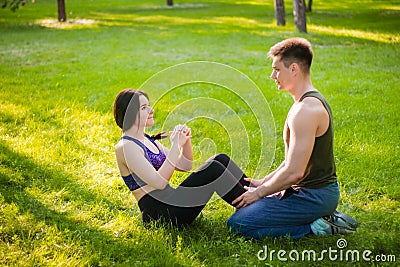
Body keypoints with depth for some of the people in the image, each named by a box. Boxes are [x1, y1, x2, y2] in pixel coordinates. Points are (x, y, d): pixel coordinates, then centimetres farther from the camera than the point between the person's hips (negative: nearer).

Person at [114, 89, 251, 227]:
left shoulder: (148, 140, 16)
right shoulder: (125, 147, -11)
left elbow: (184, 166, 17)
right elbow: (159, 182, -21)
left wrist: (186, 140, 0)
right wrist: (175, 146, -17)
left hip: (171, 204, 9)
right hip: (159, 214, -9)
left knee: (221, 159, -1)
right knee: (213, 168, -21)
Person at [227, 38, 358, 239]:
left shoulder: (306, 110, -22)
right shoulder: (313, 101, 11)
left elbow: (294, 172, -25)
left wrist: (259, 192, -11)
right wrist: (263, 183, 13)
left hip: (314, 196, -10)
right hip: (317, 191, 10)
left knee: (238, 223, -13)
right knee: (247, 206, 23)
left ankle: (314, 227, -8)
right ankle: (324, 217, 12)